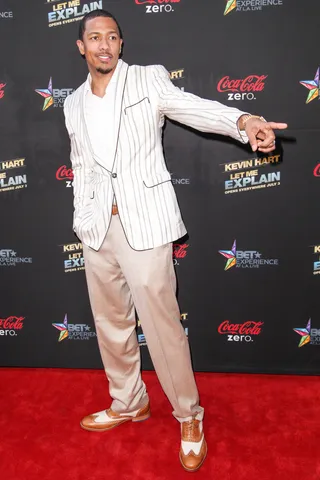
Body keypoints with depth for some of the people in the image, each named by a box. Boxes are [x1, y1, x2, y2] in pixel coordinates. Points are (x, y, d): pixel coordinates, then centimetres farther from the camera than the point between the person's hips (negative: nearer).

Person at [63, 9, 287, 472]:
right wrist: (80, 218, 13)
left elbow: (193, 107, -14)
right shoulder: (73, 104, 14)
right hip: (97, 226, 6)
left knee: (161, 323, -4)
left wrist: (243, 121, -33)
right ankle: (128, 403, 36)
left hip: (144, 222, -5)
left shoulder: (149, 79, 1)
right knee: (110, 322, 14)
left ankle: (189, 415, 19)